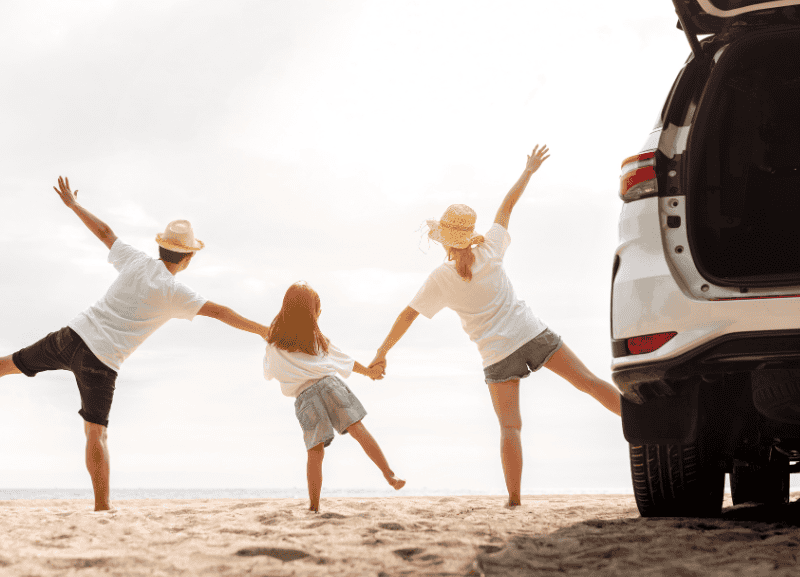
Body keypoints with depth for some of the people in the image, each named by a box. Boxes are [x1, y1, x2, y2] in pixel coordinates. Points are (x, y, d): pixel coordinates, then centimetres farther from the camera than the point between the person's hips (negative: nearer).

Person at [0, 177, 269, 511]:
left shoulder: (137, 262, 5)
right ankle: (102, 507, -4)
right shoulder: (174, 293, -8)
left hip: (71, 336, 5)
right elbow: (219, 312, -9)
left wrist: (73, 204, 30)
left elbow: (103, 231, 16)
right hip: (101, 361, -5)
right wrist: (261, 330, -4)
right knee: (96, 433, -4)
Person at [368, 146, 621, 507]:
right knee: (587, 381, 3)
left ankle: (514, 499, -7)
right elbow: (506, 208, 16)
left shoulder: (441, 278, -2)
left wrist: (383, 351, 11)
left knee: (510, 426, -3)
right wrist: (528, 171, 29)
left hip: (498, 351, -2)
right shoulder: (489, 251, 4)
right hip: (530, 333, 2)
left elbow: (408, 315, 3)